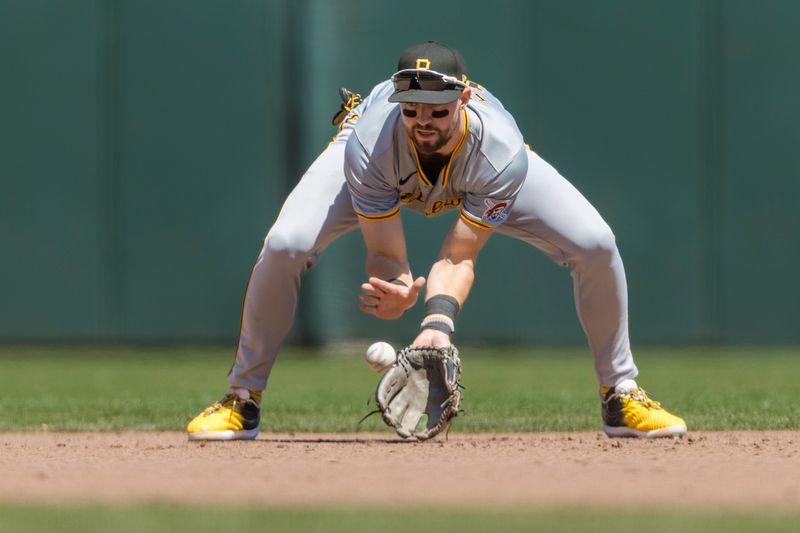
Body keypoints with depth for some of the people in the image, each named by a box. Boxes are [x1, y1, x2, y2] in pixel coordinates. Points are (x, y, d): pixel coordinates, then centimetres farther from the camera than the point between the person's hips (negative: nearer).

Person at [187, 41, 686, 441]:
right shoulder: (370, 147, -41)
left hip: (480, 172, 1)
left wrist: (439, 321, -57)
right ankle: (242, 401, -6)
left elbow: (459, 257, -37)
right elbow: (386, 254, -33)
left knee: (595, 244, -19)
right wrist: (396, 291, -58)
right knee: (284, 246, -26)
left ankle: (621, 395, 3)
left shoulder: (502, 153, -41)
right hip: (385, 174, -1)